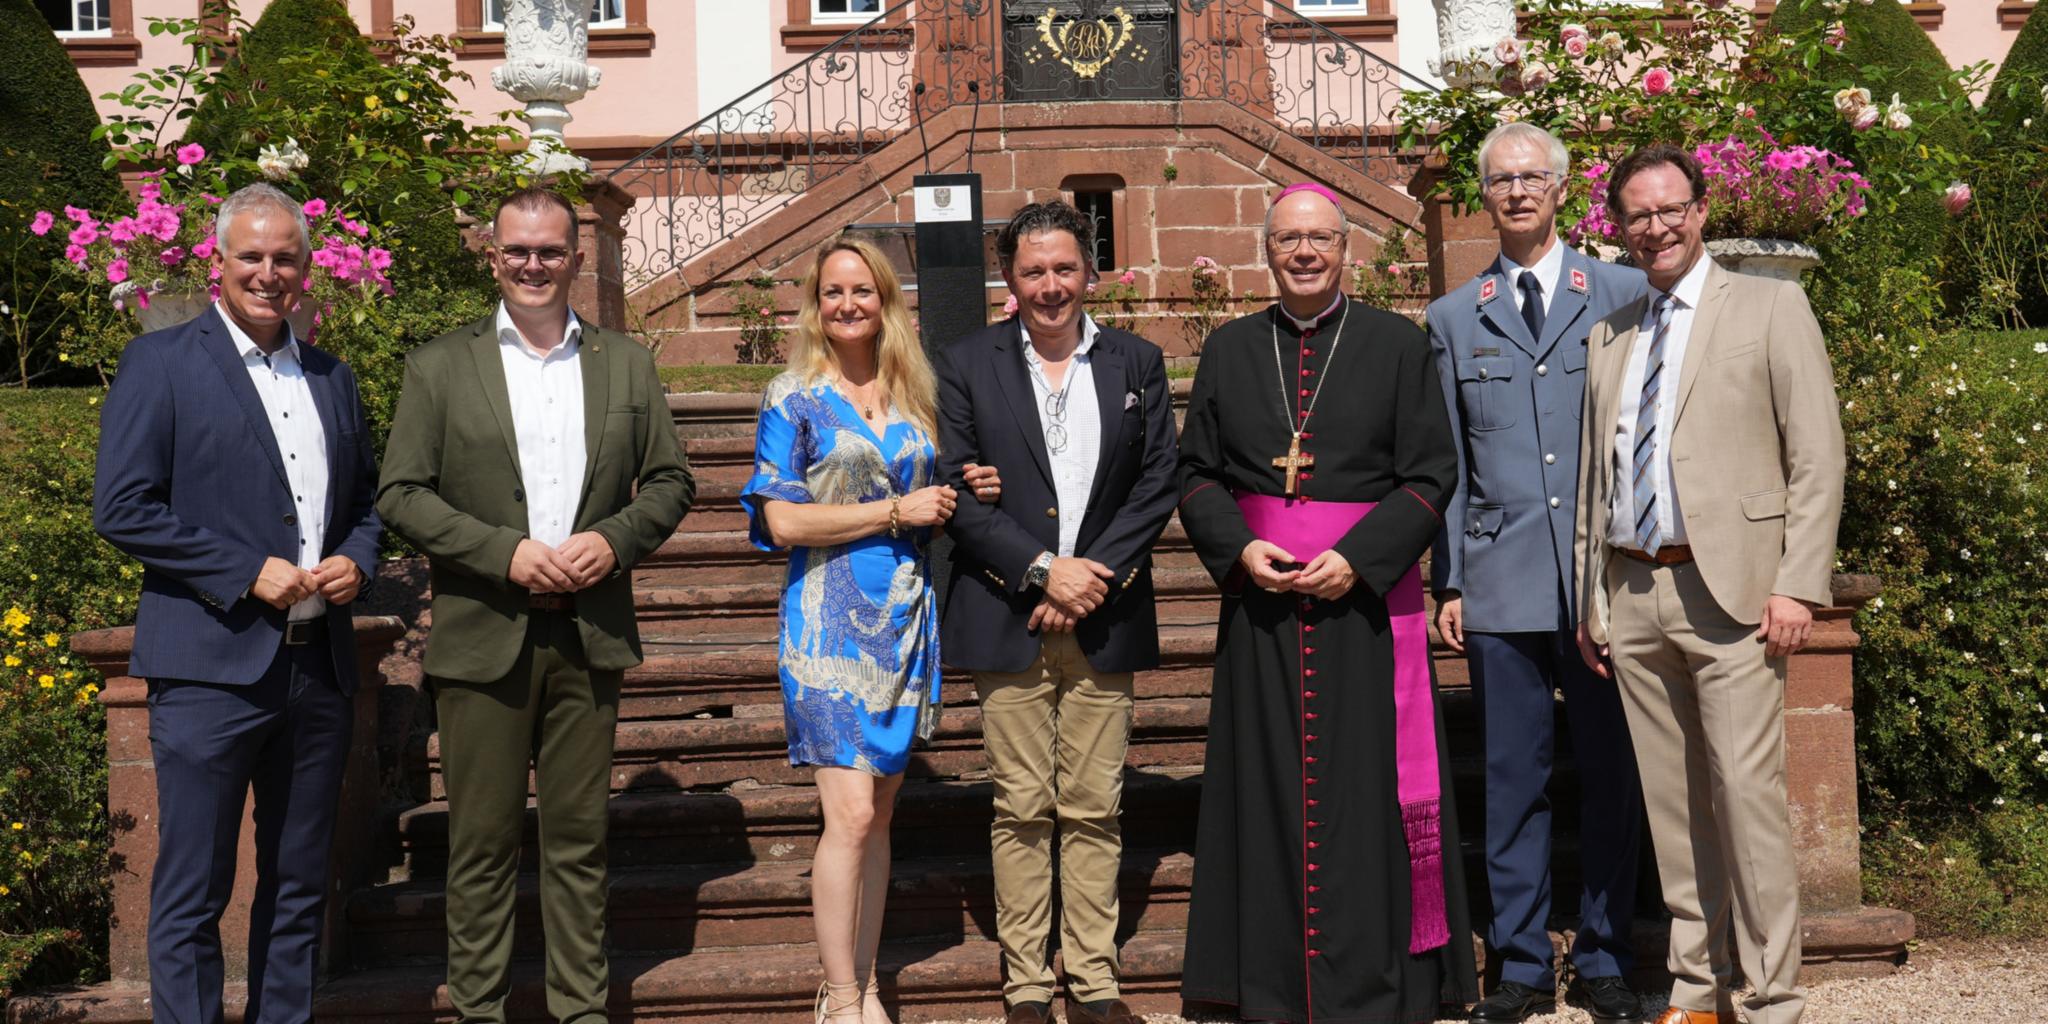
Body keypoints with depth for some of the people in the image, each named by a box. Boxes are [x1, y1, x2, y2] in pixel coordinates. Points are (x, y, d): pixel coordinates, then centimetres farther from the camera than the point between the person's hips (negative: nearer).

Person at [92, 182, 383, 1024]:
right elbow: (121, 508, -9)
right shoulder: (160, 363, -2)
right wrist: (247, 571, -14)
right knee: (192, 897, 1)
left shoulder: (333, 378, 14)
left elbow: (366, 499, 22)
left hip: (319, 666, 5)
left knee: (298, 889, 14)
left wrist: (357, 560, 0)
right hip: (211, 667, -5)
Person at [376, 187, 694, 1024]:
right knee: (482, 842, 4)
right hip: (483, 637, -2)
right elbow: (400, 494, -2)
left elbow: (671, 481, 11)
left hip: (591, 636, 2)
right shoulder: (439, 366, 4)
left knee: (580, 837, 8)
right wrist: (507, 552, -14)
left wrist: (613, 540, -8)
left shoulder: (627, 365, 11)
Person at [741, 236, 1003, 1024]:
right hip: (830, 622, -5)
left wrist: (971, 494, 0)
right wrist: (897, 510, -11)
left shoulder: (916, 397, 12)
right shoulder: (794, 398, -2)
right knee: (851, 813, -11)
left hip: (905, 619, 5)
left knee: (878, 815, 9)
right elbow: (783, 520, -10)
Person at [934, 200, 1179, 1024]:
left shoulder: (1138, 363, 9)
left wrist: (1092, 576, -8)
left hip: (1104, 617, 1)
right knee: (1021, 810, 3)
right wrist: (1043, 571, -12)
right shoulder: (967, 364, 4)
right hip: (1007, 619, -1)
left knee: (1095, 809, 5)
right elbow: (955, 490, -3)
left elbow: (1158, 485, 3)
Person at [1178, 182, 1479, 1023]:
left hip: (1368, 594, -2)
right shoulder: (1229, 351, 9)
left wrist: (1358, 557, -13)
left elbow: (1432, 474, -1)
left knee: (1368, 786, 0)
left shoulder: (1398, 345, 2)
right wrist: (1239, 548, -8)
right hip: (1260, 603, 2)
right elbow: (1196, 472, 10)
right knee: (1271, 784, 5)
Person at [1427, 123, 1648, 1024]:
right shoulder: (1454, 318, 12)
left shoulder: (1623, 295, 7)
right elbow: (1447, 466, 11)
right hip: (1501, 580, 1)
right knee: (1512, 779, 5)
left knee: (1611, 770, 5)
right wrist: (1448, 582, 5)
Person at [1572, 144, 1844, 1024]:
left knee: (1747, 794, -7)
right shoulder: (1608, 336, 17)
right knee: (1671, 801, 9)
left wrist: (1798, 586, -10)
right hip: (1631, 594, 5)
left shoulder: (1770, 308, 3)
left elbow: (1818, 458, -3)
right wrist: (1589, 599, 14)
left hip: (1728, 588, -5)